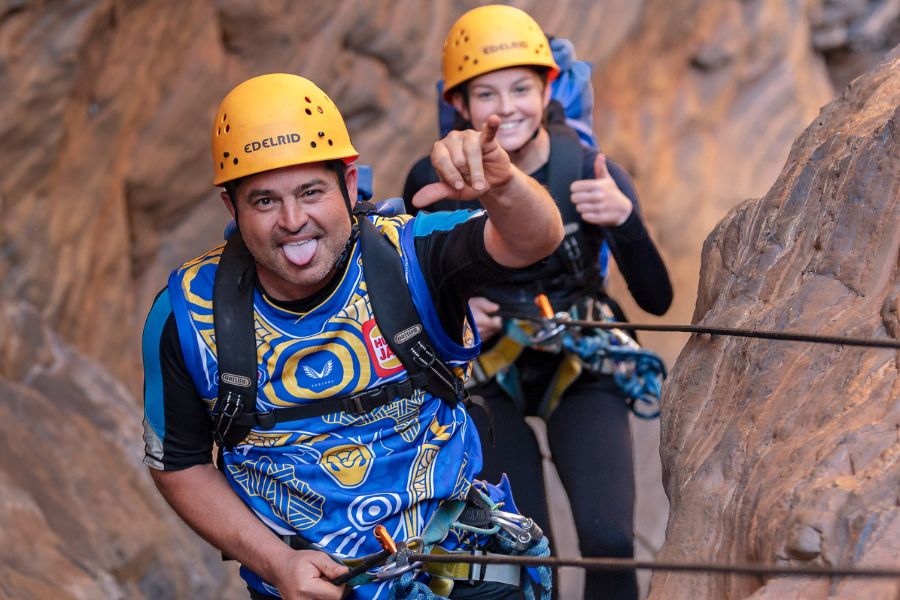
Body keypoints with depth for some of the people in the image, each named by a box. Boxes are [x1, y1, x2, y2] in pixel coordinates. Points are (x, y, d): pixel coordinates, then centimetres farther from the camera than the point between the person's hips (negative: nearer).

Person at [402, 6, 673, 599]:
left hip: (581, 371, 0)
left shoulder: (590, 174, -16)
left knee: (609, 544, -17)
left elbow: (657, 300, -21)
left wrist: (625, 219, -37)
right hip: (490, 377, 0)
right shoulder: (435, 181, -15)